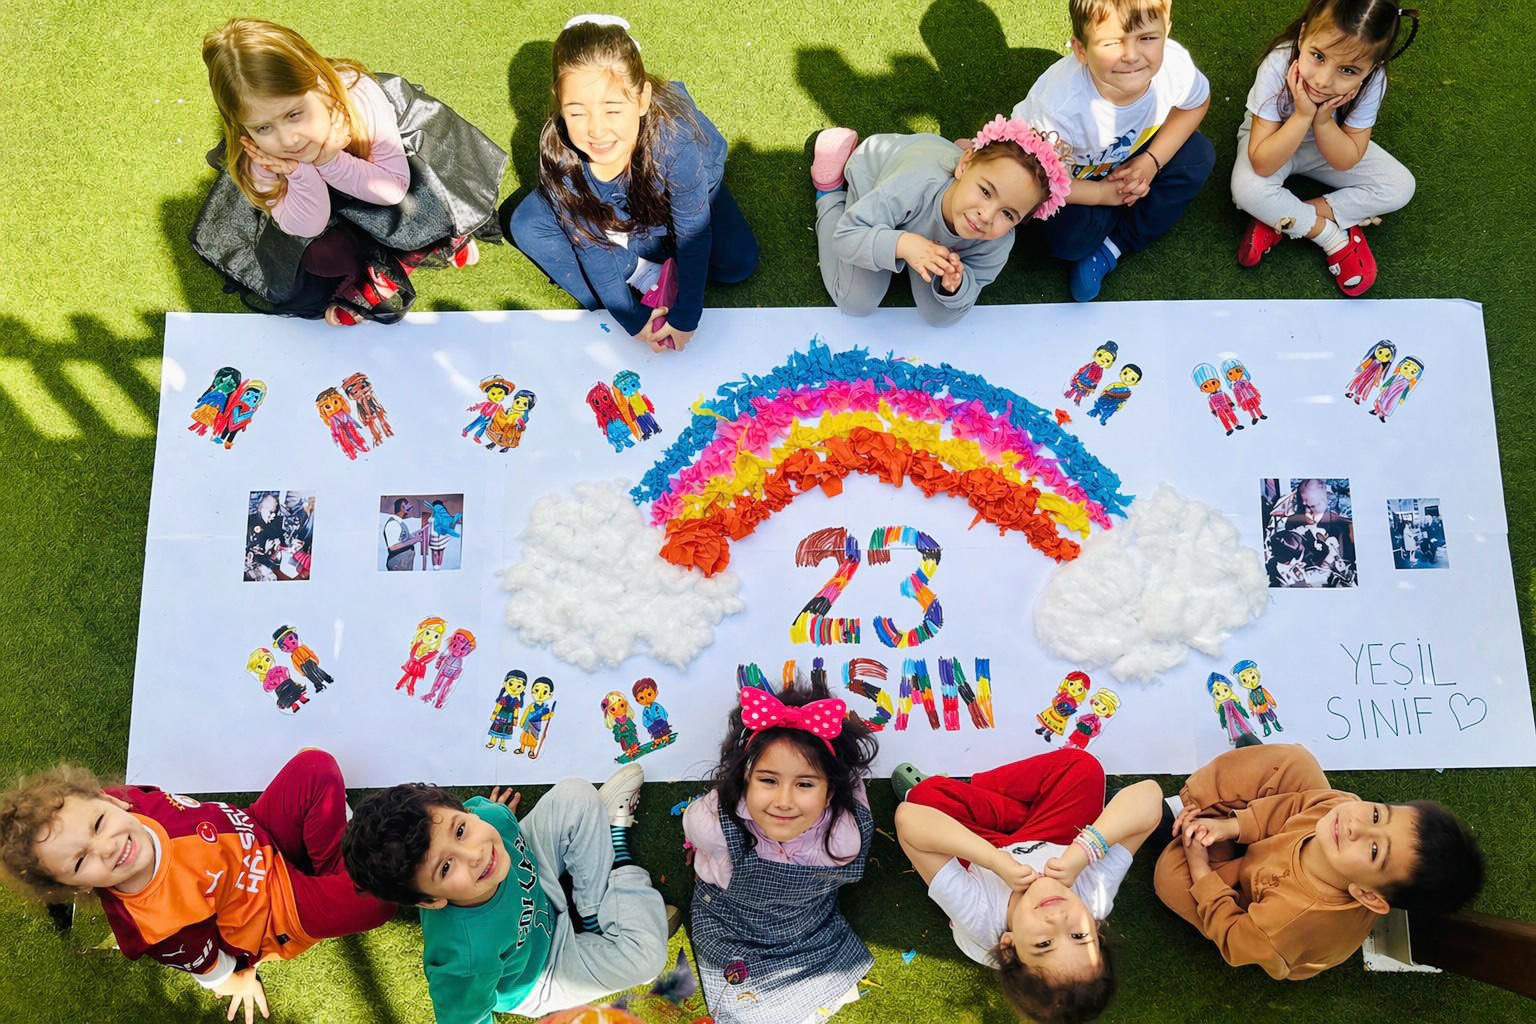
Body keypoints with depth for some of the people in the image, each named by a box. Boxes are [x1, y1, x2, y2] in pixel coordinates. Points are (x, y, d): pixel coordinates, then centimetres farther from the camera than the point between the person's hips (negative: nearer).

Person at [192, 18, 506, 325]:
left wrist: (330, 163, -46)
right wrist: (301, 173, -48)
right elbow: (307, 228, -29)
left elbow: (395, 188, -31)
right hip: (319, 199, 0)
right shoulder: (260, 154, -35)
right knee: (320, 255, -23)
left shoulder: (360, 97, -40)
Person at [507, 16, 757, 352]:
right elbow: (590, 243, -25)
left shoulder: (675, 138, -43)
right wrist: (631, 318, -23)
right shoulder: (558, 151, -36)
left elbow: (693, 235, -31)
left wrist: (685, 318, -28)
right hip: (611, 207, 1)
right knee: (526, 227, -17)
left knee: (736, 264, -19)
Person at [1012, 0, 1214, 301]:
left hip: (1126, 157, 5)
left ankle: (1112, 248, -7)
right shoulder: (1059, 103, -41)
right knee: (1068, 237, -29)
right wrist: (1103, 194, -21)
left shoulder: (1174, 63, -29)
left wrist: (1153, 160, -17)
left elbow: (1197, 103, -4)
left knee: (1199, 155, -11)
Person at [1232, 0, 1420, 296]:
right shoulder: (1278, 67, -36)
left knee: (1400, 187, -13)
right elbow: (1262, 164, -35)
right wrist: (1302, 116, -44)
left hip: (1329, 142, 3)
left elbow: (1345, 162, -20)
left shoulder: (1370, 82, -29)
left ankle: (1279, 221, -14)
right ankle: (1334, 236, -12)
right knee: (1248, 189, -35)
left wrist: (1322, 120, -35)